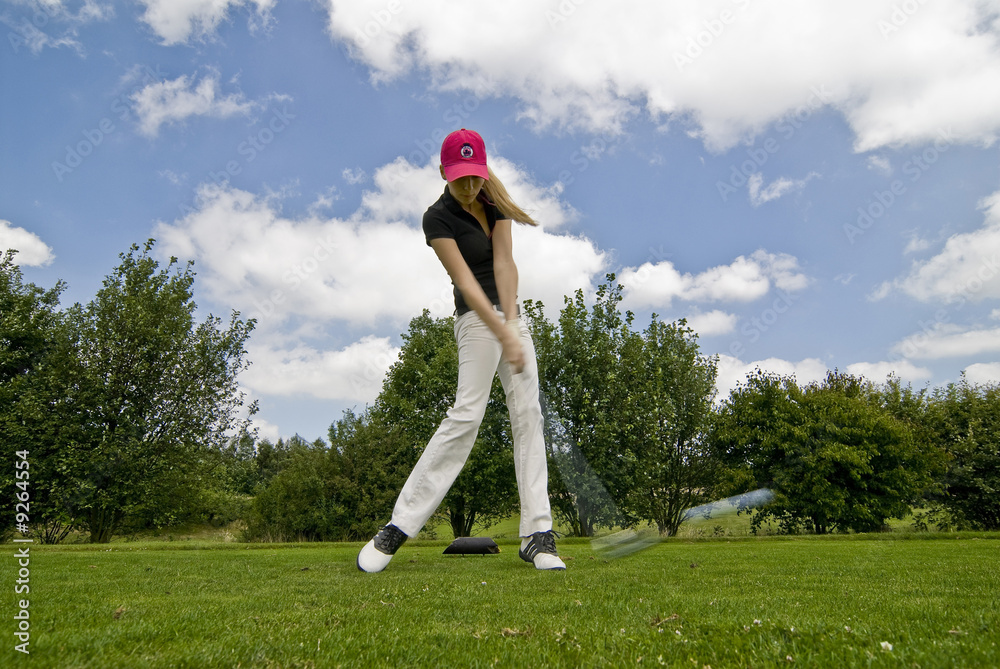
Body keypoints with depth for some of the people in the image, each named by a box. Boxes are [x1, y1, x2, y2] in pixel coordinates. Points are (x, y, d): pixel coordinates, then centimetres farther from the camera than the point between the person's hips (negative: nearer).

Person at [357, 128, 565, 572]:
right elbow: (466, 282, -19)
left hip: (511, 312, 6)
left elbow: (503, 262, -5)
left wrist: (512, 321, -18)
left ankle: (537, 535, -2)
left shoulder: (494, 202, 6)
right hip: (477, 317, -6)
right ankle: (398, 527, -11)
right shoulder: (437, 218, -10)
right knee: (467, 412, -18)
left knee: (528, 413, -3)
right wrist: (504, 336, -28)